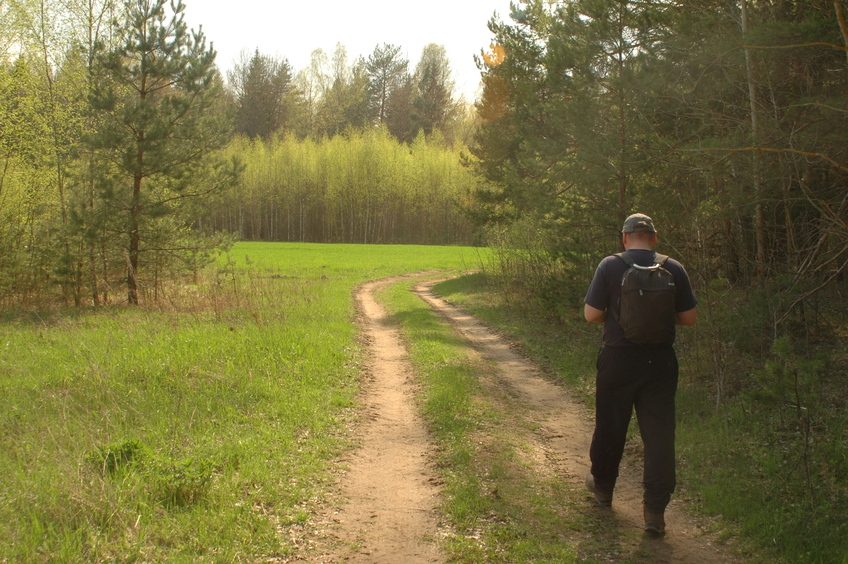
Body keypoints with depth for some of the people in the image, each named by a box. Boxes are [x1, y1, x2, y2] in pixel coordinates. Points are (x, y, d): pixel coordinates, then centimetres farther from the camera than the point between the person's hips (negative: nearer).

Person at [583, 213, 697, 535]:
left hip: (618, 360, -1)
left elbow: (591, 314, -8)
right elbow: (689, 318, 1)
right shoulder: (674, 269, -4)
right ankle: (655, 510, 2)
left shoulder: (610, 266, -9)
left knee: (610, 427, 16)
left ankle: (603, 487, 36)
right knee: (659, 434, 4)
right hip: (660, 362, 1)